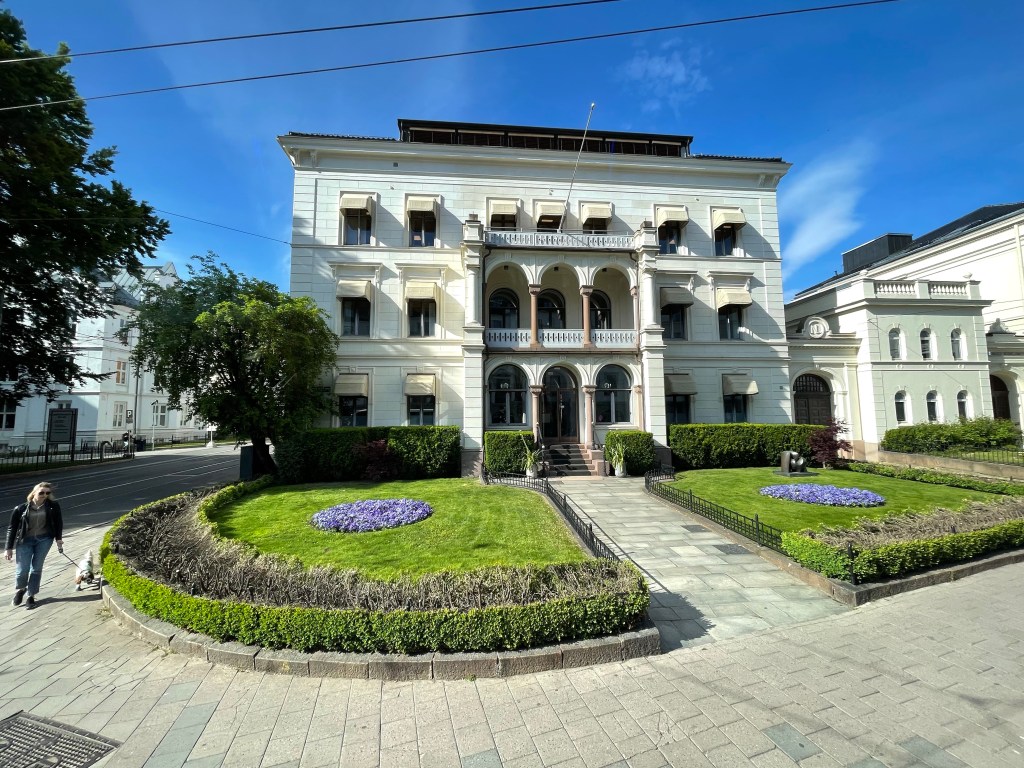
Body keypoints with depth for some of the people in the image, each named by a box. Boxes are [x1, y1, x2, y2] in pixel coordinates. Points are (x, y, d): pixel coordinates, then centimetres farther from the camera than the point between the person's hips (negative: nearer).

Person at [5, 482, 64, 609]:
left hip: (44, 539, 0)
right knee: (22, 569, 0)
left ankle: (31, 595, 18)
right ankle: (20, 590, 32)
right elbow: (12, 528, -1)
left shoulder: (53, 506, -8)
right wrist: (9, 548, 0)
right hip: (25, 540, 0)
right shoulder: (21, 509, -9)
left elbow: (58, 522, 3)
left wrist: (59, 539, 3)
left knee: (36, 568, 3)